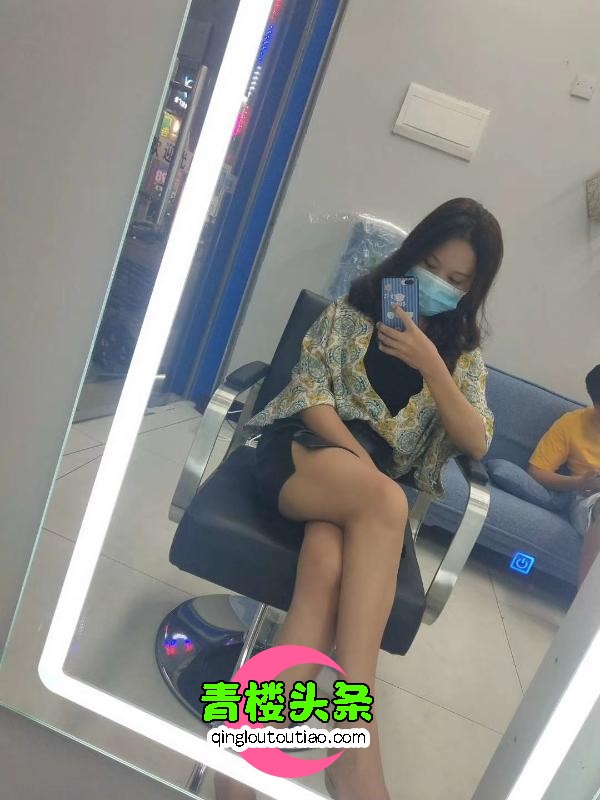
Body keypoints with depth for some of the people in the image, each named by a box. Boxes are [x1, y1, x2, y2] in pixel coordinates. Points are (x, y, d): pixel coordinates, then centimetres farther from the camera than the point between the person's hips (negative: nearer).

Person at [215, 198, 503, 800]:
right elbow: (309, 388, 1)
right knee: (384, 503, -37)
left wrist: (430, 365, -7)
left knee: (327, 568, -34)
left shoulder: (463, 352, 17)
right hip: (304, 450, -2)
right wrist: (360, 460, -13)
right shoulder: (354, 307, 11)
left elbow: (476, 443, 5)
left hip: (374, 489, 2)